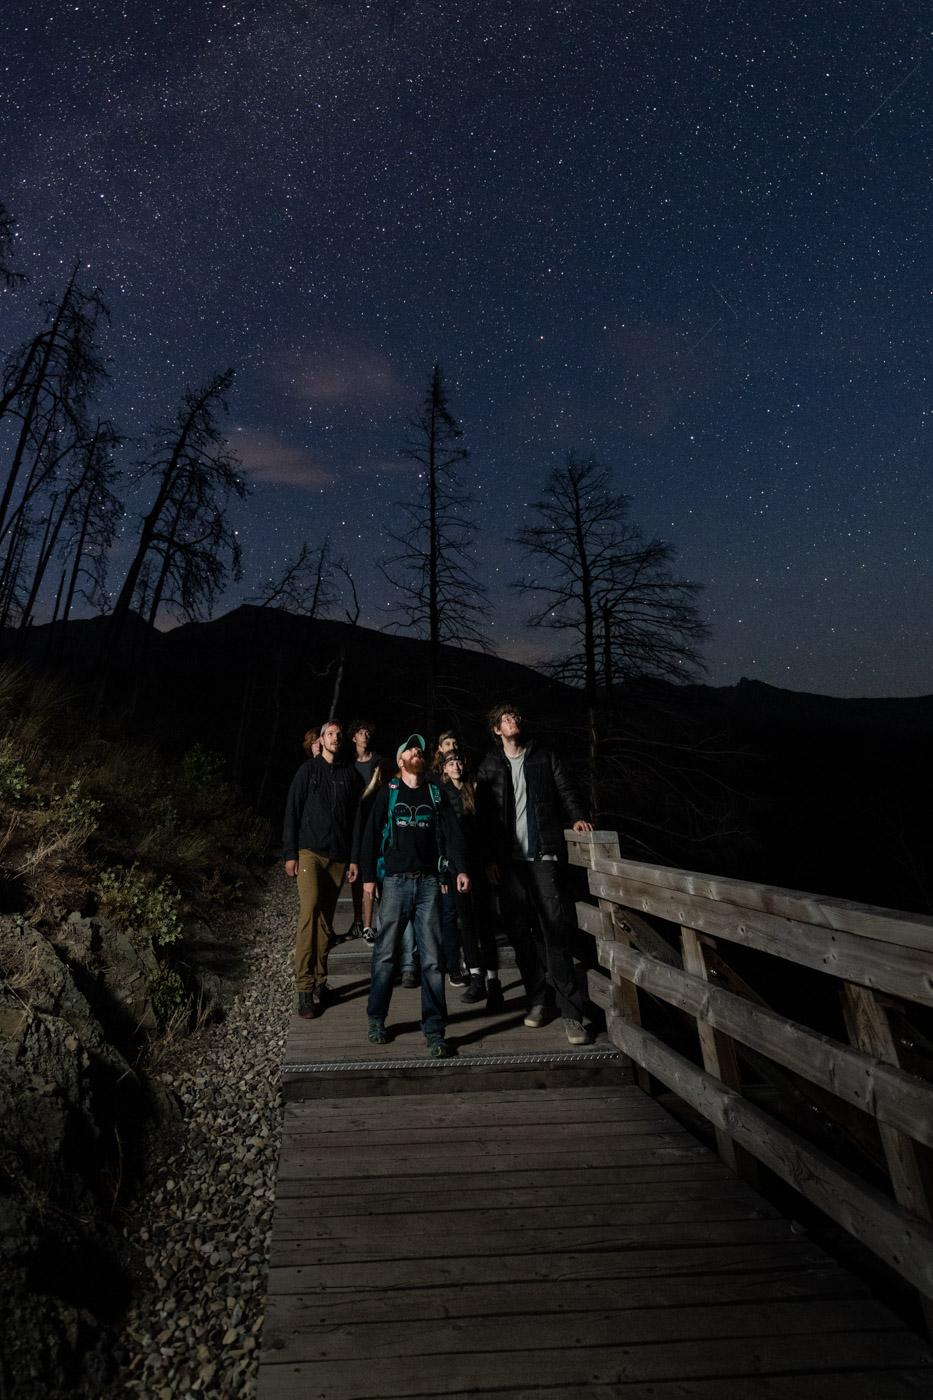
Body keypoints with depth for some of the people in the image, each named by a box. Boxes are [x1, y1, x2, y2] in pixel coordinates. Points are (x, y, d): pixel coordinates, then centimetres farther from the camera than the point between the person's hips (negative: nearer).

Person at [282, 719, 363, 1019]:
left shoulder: (351, 774, 9)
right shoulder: (308, 770, 4)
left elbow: (357, 815, 10)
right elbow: (292, 812, 3)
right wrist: (290, 853, -3)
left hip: (338, 856, 3)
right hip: (310, 851, -2)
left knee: (326, 920, 8)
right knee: (309, 912, -17)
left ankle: (320, 981, 19)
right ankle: (305, 988, -13)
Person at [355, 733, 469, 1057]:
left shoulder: (436, 793, 11)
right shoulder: (388, 794, 8)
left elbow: (452, 832, 5)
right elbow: (372, 834, 5)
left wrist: (460, 869, -7)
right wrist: (368, 875, -1)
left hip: (429, 883, 1)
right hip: (396, 881, -1)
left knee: (432, 958, -1)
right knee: (385, 954, 5)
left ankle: (434, 1031, 7)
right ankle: (376, 1020, 23)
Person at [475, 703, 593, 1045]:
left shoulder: (544, 758, 11)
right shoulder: (489, 767, 9)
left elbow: (566, 791, 9)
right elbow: (484, 817, 7)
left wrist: (576, 816, -11)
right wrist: (490, 859, 1)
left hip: (542, 854, -1)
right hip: (508, 859, 2)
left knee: (555, 927, -9)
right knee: (520, 930, 4)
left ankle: (571, 1010, -5)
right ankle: (539, 999, 17)